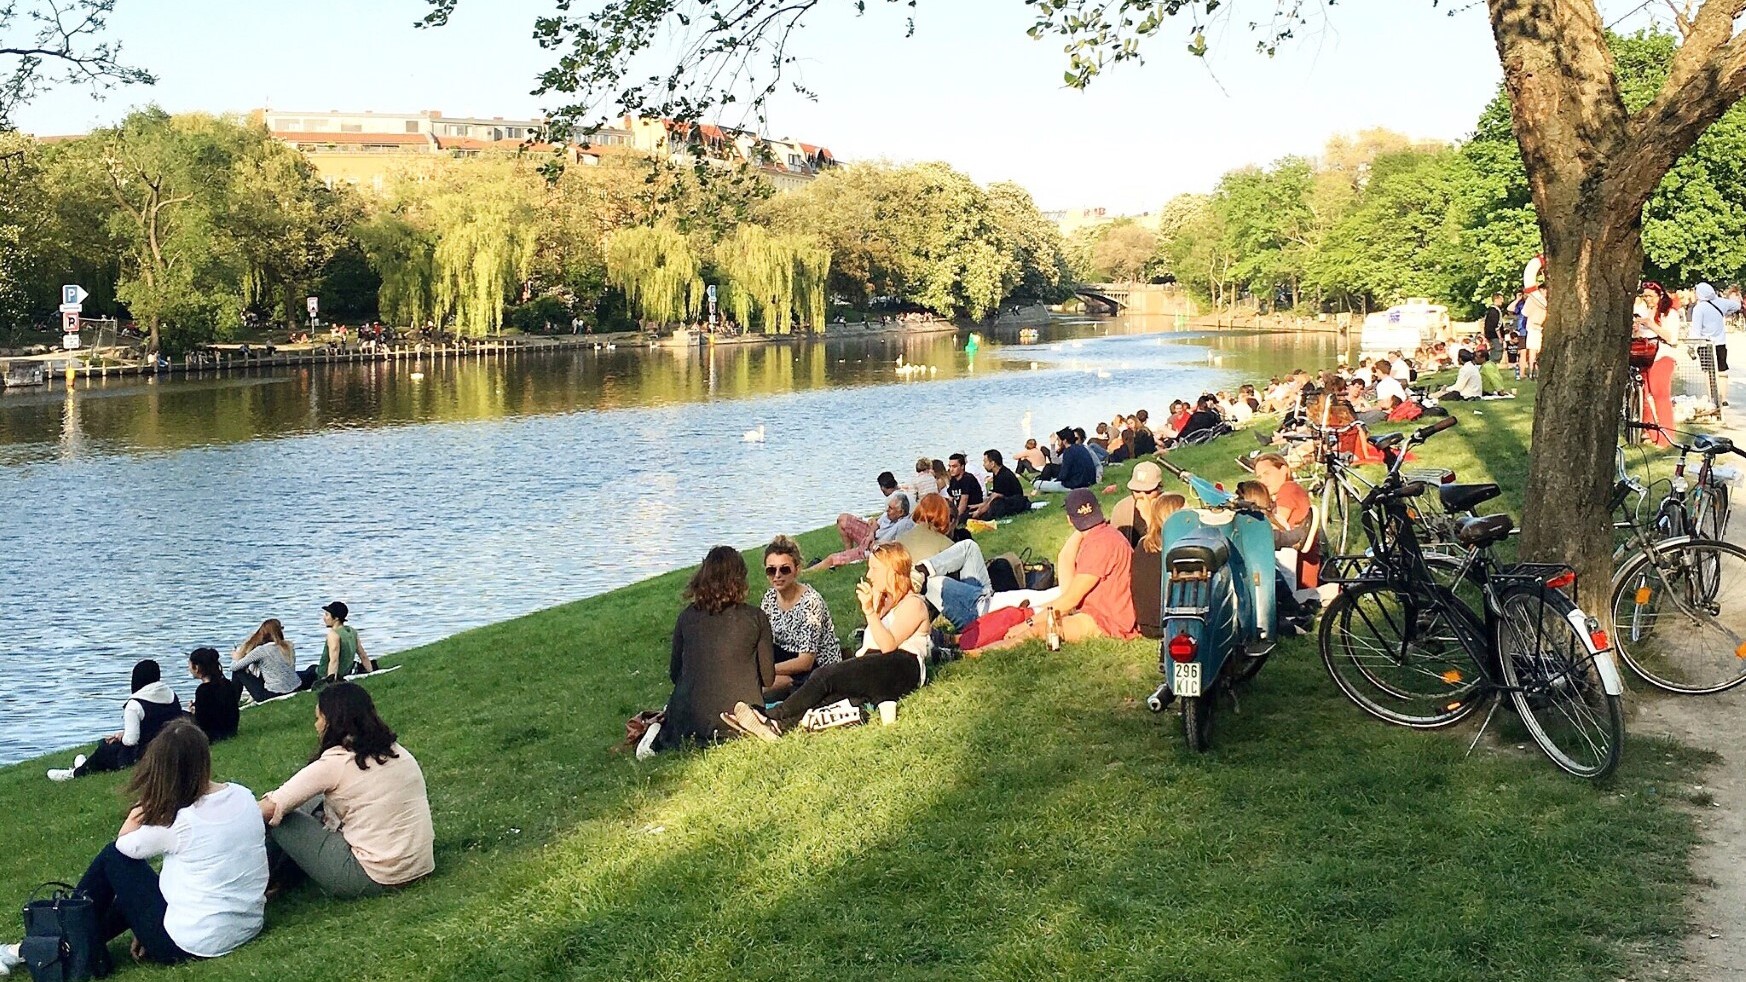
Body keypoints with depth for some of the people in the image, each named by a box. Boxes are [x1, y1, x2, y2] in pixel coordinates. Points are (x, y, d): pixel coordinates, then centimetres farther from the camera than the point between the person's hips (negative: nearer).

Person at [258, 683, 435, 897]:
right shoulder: (397, 751, 7)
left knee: (277, 819, 3)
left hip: (374, 878, -8)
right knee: (318, 804, 22)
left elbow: (269, 808, -11)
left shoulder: (334, 763, -12)